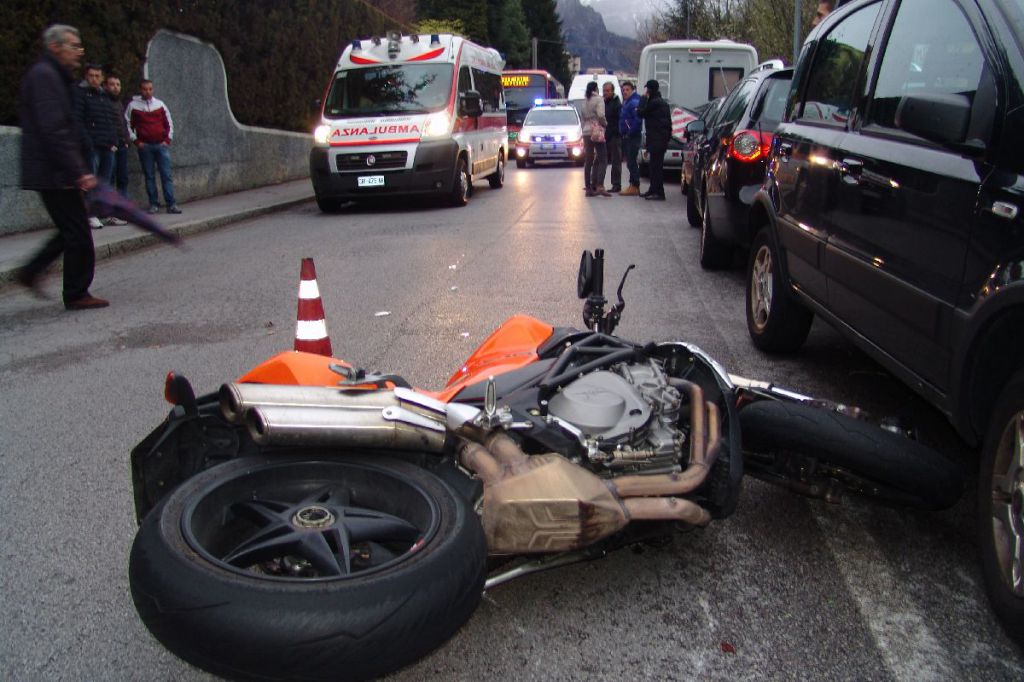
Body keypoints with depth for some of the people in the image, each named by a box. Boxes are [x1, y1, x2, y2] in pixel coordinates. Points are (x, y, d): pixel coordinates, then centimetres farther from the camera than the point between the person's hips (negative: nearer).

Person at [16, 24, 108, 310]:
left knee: (72, 230, 17)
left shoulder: (53, 75, 20)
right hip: (53, 173, -10)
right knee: (78, 234, -4)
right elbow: (53, 131, -22)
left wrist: (79, 169, 19)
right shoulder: (44, 75, -13)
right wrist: (79, 172, -23)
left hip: (54, 173, 10)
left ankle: (31, 272, 22)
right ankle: (76, 295, 4)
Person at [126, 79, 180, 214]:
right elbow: (127, 125, 6)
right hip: (144, 146, -1)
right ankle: (154, 204, 5)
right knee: (149, 176, 1)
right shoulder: (133, 105, 4)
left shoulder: (160, 104, 9)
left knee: (166, 175, -5)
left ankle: (171, 204, -6)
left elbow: (169, 124, 13)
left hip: (161, 145, 1)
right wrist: (136, 141, -1)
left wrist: (167, 139, 3)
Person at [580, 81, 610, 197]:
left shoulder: (585, 102, 15)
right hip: (597, 132, -7)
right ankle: (600, 186, -19)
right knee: (603, 160, -5)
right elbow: (601, 115, -17)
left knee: (588, 161, 7)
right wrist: (605, 124, -1)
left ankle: (589, 188, 6)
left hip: (586, 132, 7)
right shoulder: (598, 99, -6)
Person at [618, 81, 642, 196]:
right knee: (630, 162, 13)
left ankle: (635, 187, -7)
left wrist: (630, 133, -20)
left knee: (631, 162, -9)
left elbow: (638, 119, -24)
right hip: (626, 137, 10)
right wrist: (622, 133, 14)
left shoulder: (634, 102, -13)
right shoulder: (625, 103, 18)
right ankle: (633, 185, 19)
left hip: (632, 138, -10)